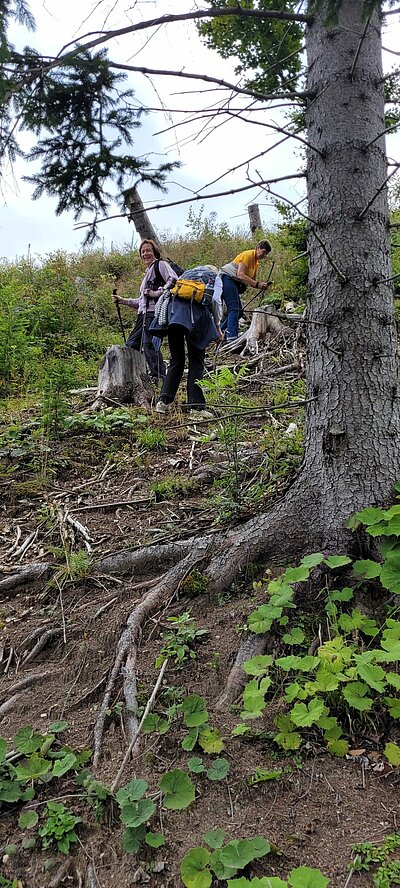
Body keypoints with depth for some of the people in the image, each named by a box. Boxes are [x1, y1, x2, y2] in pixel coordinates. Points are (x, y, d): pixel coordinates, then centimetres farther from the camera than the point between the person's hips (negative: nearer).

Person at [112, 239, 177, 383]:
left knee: (149, 344, -18)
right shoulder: (148, 272, 30)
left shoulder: (160, 264, 3)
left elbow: (174, 280, -16)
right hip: (144, 314, 10)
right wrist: (123, 301, 25)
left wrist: (157, 293, -20)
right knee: (131, 344, 8)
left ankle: (158, 376, -17)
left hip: (154, 312, -10)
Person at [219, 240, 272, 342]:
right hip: (227, 279, -10)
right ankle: (231, 337, -29)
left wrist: (262, 285, -6)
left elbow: (252, 281, 16)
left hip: (234, 283, 10)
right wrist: (257, 284, -24)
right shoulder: (248, 255, -11)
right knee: (234, 308, -20)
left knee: (239, 311, 8)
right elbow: (240, 275, -21)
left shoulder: (256, 262, 18)